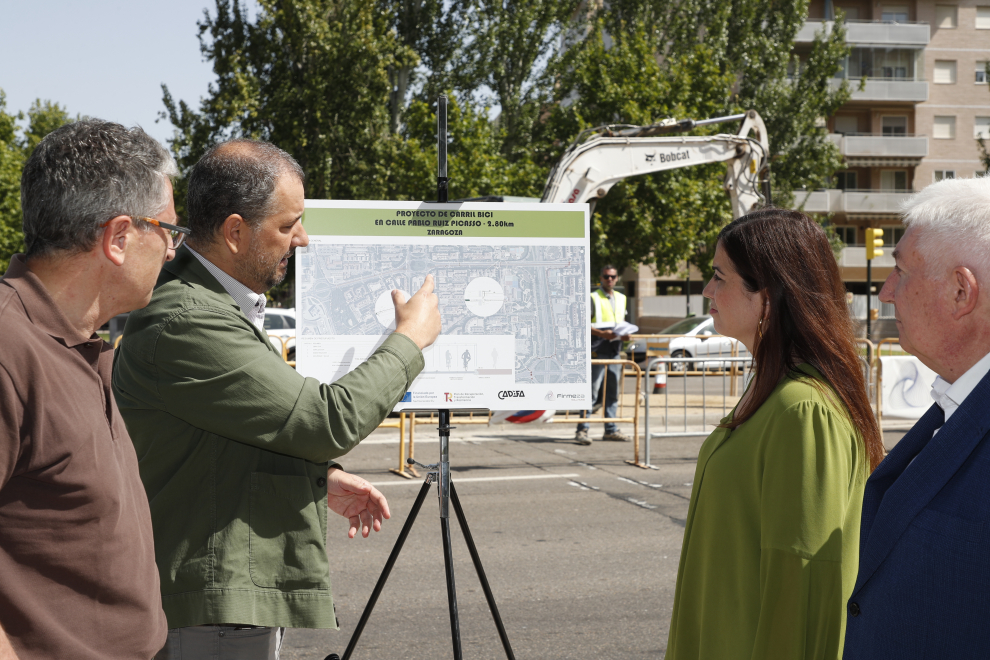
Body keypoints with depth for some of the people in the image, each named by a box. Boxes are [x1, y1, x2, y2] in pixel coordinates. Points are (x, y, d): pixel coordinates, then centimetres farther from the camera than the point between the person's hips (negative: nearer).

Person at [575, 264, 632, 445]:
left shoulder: (621, 298, 18)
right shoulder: (593, 298, -3)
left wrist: (624, 335, 4)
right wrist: (601, 333, -22)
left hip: (614, 351, 7)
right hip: (597, 351, -7)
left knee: (613, 392, 10)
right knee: (591, 391, -9)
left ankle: (610, 430, 17)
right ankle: (582, 430, -8)